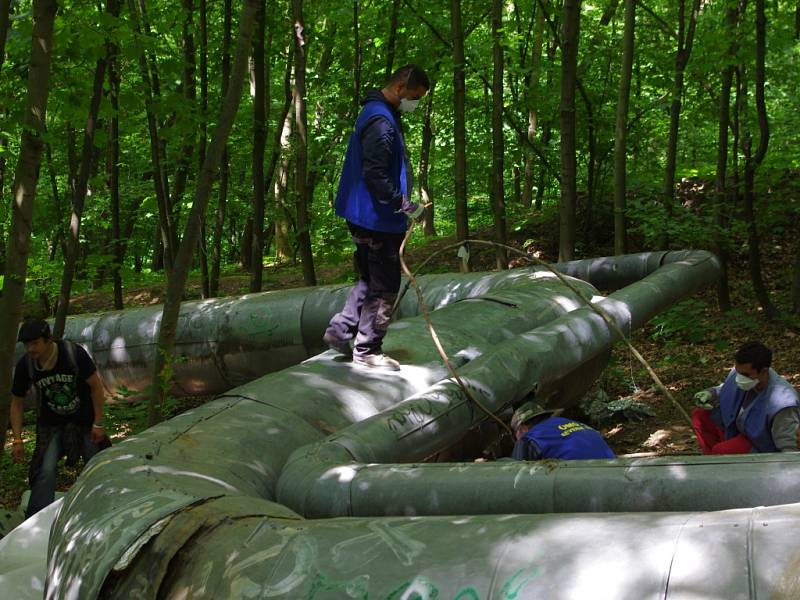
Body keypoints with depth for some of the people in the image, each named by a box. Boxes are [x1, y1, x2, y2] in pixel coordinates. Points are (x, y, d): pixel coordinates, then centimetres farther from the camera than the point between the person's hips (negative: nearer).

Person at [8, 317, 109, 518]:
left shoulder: (74, 353, -23)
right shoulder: (25, 365, -15)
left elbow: (96, 387, -12)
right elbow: (17, 402, -1)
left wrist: (98, 424, -11)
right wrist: (17, 440, -6)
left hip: (84, 422, -1)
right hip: (51, 425, 1)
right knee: (45, 471, -17)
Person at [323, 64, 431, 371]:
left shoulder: (379, 113, 14)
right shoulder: (381, 121, -20)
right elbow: (376, 175, -25)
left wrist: (402, 202, 17)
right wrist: (405, 205, -18)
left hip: (365, 217, 10)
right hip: (378, 219, -10)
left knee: (370, 279, 20)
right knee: (384, 286, 0)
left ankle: (340, 329, 20)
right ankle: (367, 349, 8)